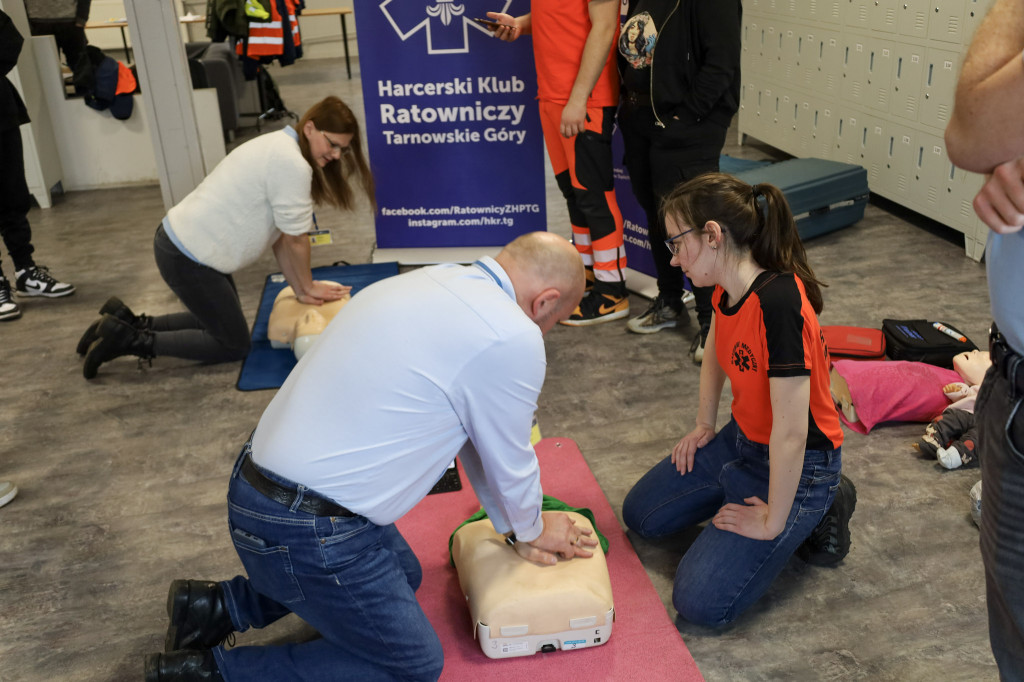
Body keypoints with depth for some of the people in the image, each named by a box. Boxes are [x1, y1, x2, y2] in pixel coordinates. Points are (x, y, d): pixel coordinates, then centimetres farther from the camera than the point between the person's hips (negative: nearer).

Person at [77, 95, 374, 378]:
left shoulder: (280, 145, 11)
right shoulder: (293, 164, -22)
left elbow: (281, 236, 8)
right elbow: (295, 240, -14)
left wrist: (300, 289, 5)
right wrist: (307, 287, 2)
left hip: (180, 237, 10)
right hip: (187, 258, -10)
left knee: (220, 321, 24)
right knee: (234, 344, 2)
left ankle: (127, 322, 23)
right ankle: (130, 341, 3)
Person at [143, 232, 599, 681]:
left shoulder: (425, 280, 8)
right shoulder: (514, 338, -19)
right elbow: (510, 463, -3)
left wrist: (515, 527, 26)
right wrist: (530, 534, 19)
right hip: (308, 535, -9)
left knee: (403, 575, 28)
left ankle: (221, 606, 22)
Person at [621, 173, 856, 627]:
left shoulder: (779, 304, -35)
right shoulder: (727, 288, -7)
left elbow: (790, 432, -31)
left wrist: (772, 521, -21)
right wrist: (704, 426, 14)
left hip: (798, 465, -8)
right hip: (742, 438, 9)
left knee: (701, 602, -12)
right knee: (639, 515, 17)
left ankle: (819, 511, 4)